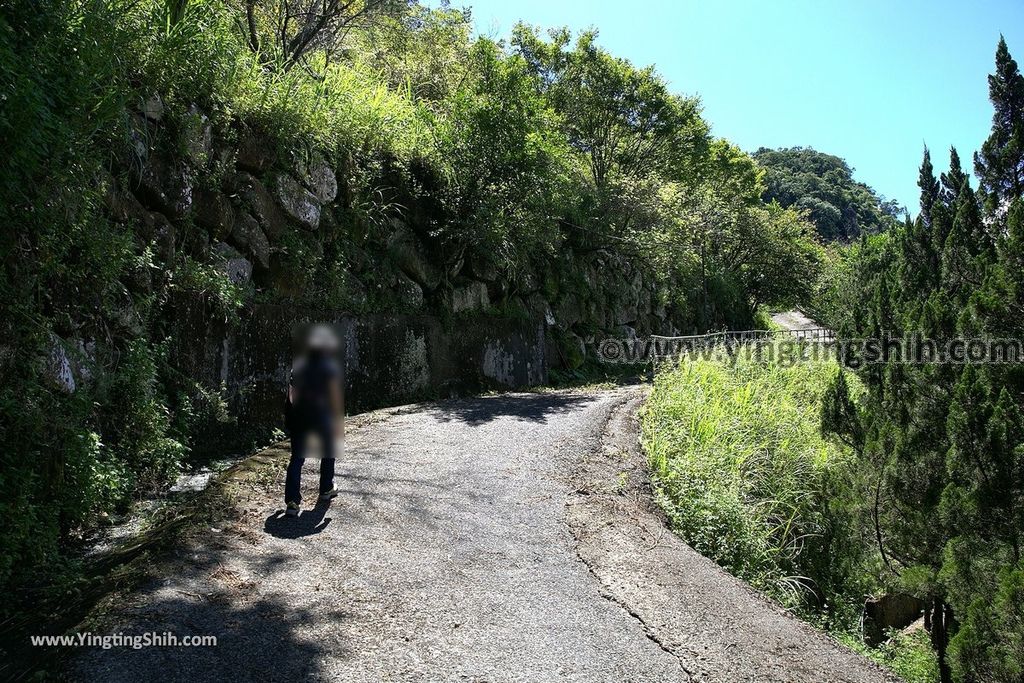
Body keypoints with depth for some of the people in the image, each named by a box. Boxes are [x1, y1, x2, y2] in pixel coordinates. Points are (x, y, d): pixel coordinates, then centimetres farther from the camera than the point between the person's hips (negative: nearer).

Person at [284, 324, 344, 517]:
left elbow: (292, 394, 10)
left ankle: (292, 502, -8)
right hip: (321, 416, -3)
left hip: (297, 415, 3)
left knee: (297, 458, 2)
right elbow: (335, 396, -12)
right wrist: (339, 421, -10)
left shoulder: (298, 365, 8)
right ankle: (326, 489, 36)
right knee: (328, 452, 21)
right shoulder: (331, 368, -6)